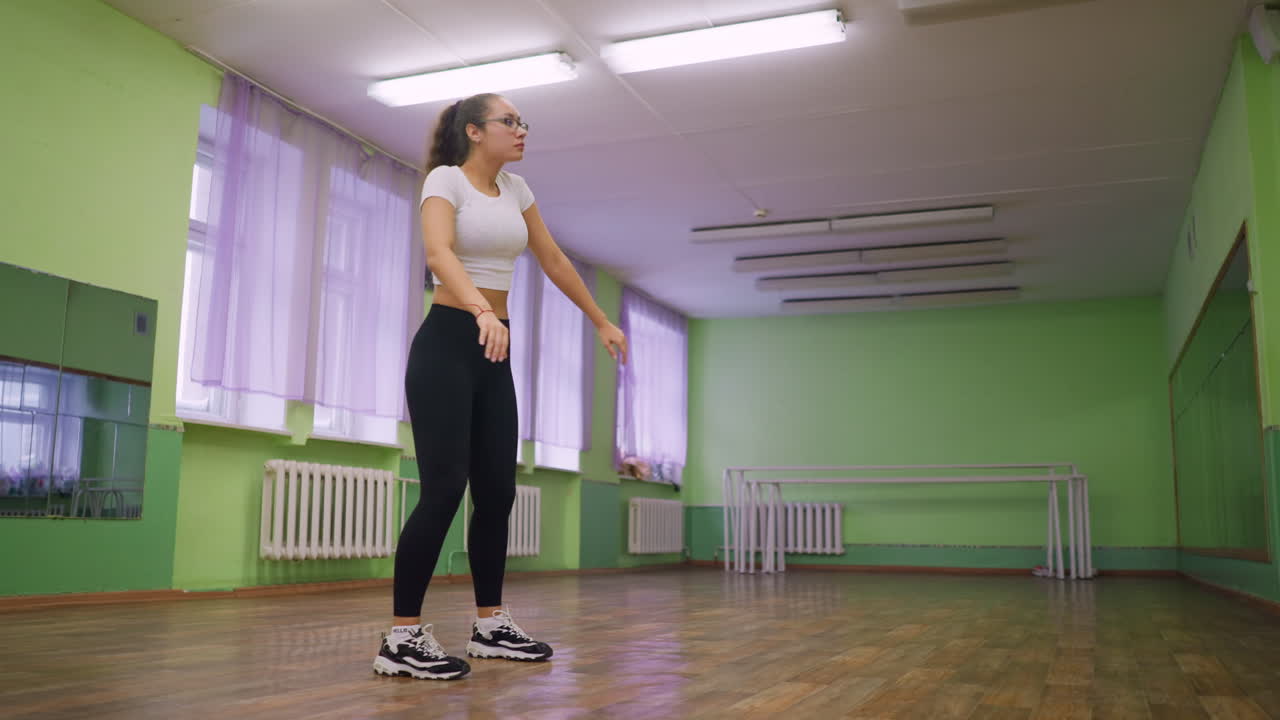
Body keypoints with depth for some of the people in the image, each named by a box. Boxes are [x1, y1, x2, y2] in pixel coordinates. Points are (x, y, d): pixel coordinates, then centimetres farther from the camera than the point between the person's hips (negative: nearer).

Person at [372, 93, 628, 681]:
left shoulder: (514, 189, 14)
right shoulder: (446, 179, -8)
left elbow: (554, 261, 21)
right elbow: (438, 252, -27)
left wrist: (602, 321, 23)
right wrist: (482, 310, -44)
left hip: (493, 350, 7)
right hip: (446, 343, -7)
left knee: (497, 490, 7)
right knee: (444, 488, -13)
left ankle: (489, 625, 18)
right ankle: (402, 639, -6)